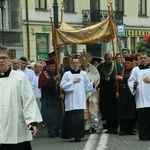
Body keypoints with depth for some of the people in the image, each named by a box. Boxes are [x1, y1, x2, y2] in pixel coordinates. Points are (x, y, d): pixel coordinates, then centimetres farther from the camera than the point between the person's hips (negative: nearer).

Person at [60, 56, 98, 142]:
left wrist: (93, 84, -8)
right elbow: (62, 86, -3)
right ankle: (69, 134, 6)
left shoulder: (83, 74, 11)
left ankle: (78, 135, 1)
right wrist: (72, 81, -6)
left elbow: (87, 86, 10)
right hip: (70, 101, -1)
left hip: (80, 101, 1)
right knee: (70, 118, -3)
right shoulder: (67, 74, 5)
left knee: (80, 118, -5)